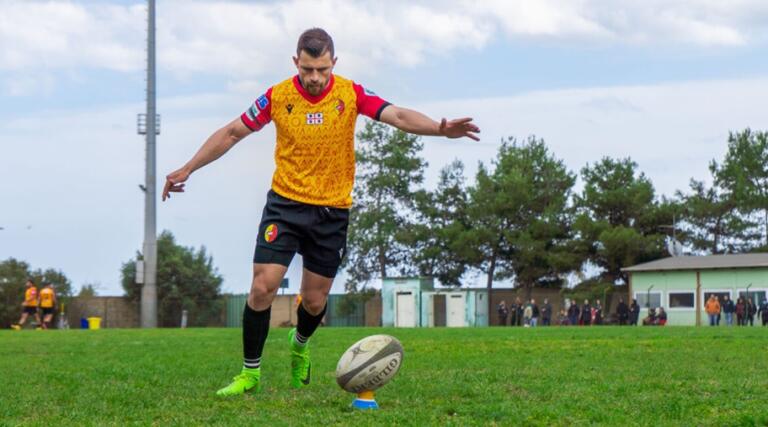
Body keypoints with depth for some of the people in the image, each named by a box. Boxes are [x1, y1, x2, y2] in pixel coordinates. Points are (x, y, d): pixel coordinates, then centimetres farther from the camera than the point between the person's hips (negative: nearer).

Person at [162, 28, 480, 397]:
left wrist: (441, 129, -37)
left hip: (333, 210, 1)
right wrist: (187, 169, 1)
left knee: (314, 301, 7)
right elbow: (231, 133, 4)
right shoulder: (277, 97, -6)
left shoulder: (350, 93, -7)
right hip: (285, 203, 0)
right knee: (263, 286, -13)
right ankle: (250, 373, 2)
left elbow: (398, 116, -19)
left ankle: (299, 344, 43)